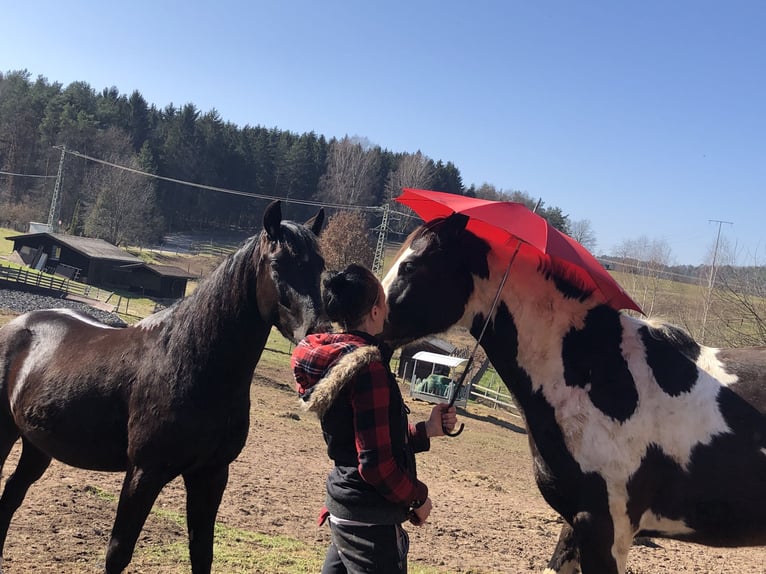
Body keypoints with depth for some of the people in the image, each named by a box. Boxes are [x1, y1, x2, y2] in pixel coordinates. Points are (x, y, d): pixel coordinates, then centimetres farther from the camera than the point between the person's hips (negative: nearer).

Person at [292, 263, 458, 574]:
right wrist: (418, 497, -9)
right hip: (371, 522, -9)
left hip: (342, 508, 9)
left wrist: (426, 430, 11)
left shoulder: (335, 358, 6)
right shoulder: (369, 368, -23)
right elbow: (377, 464, -24)